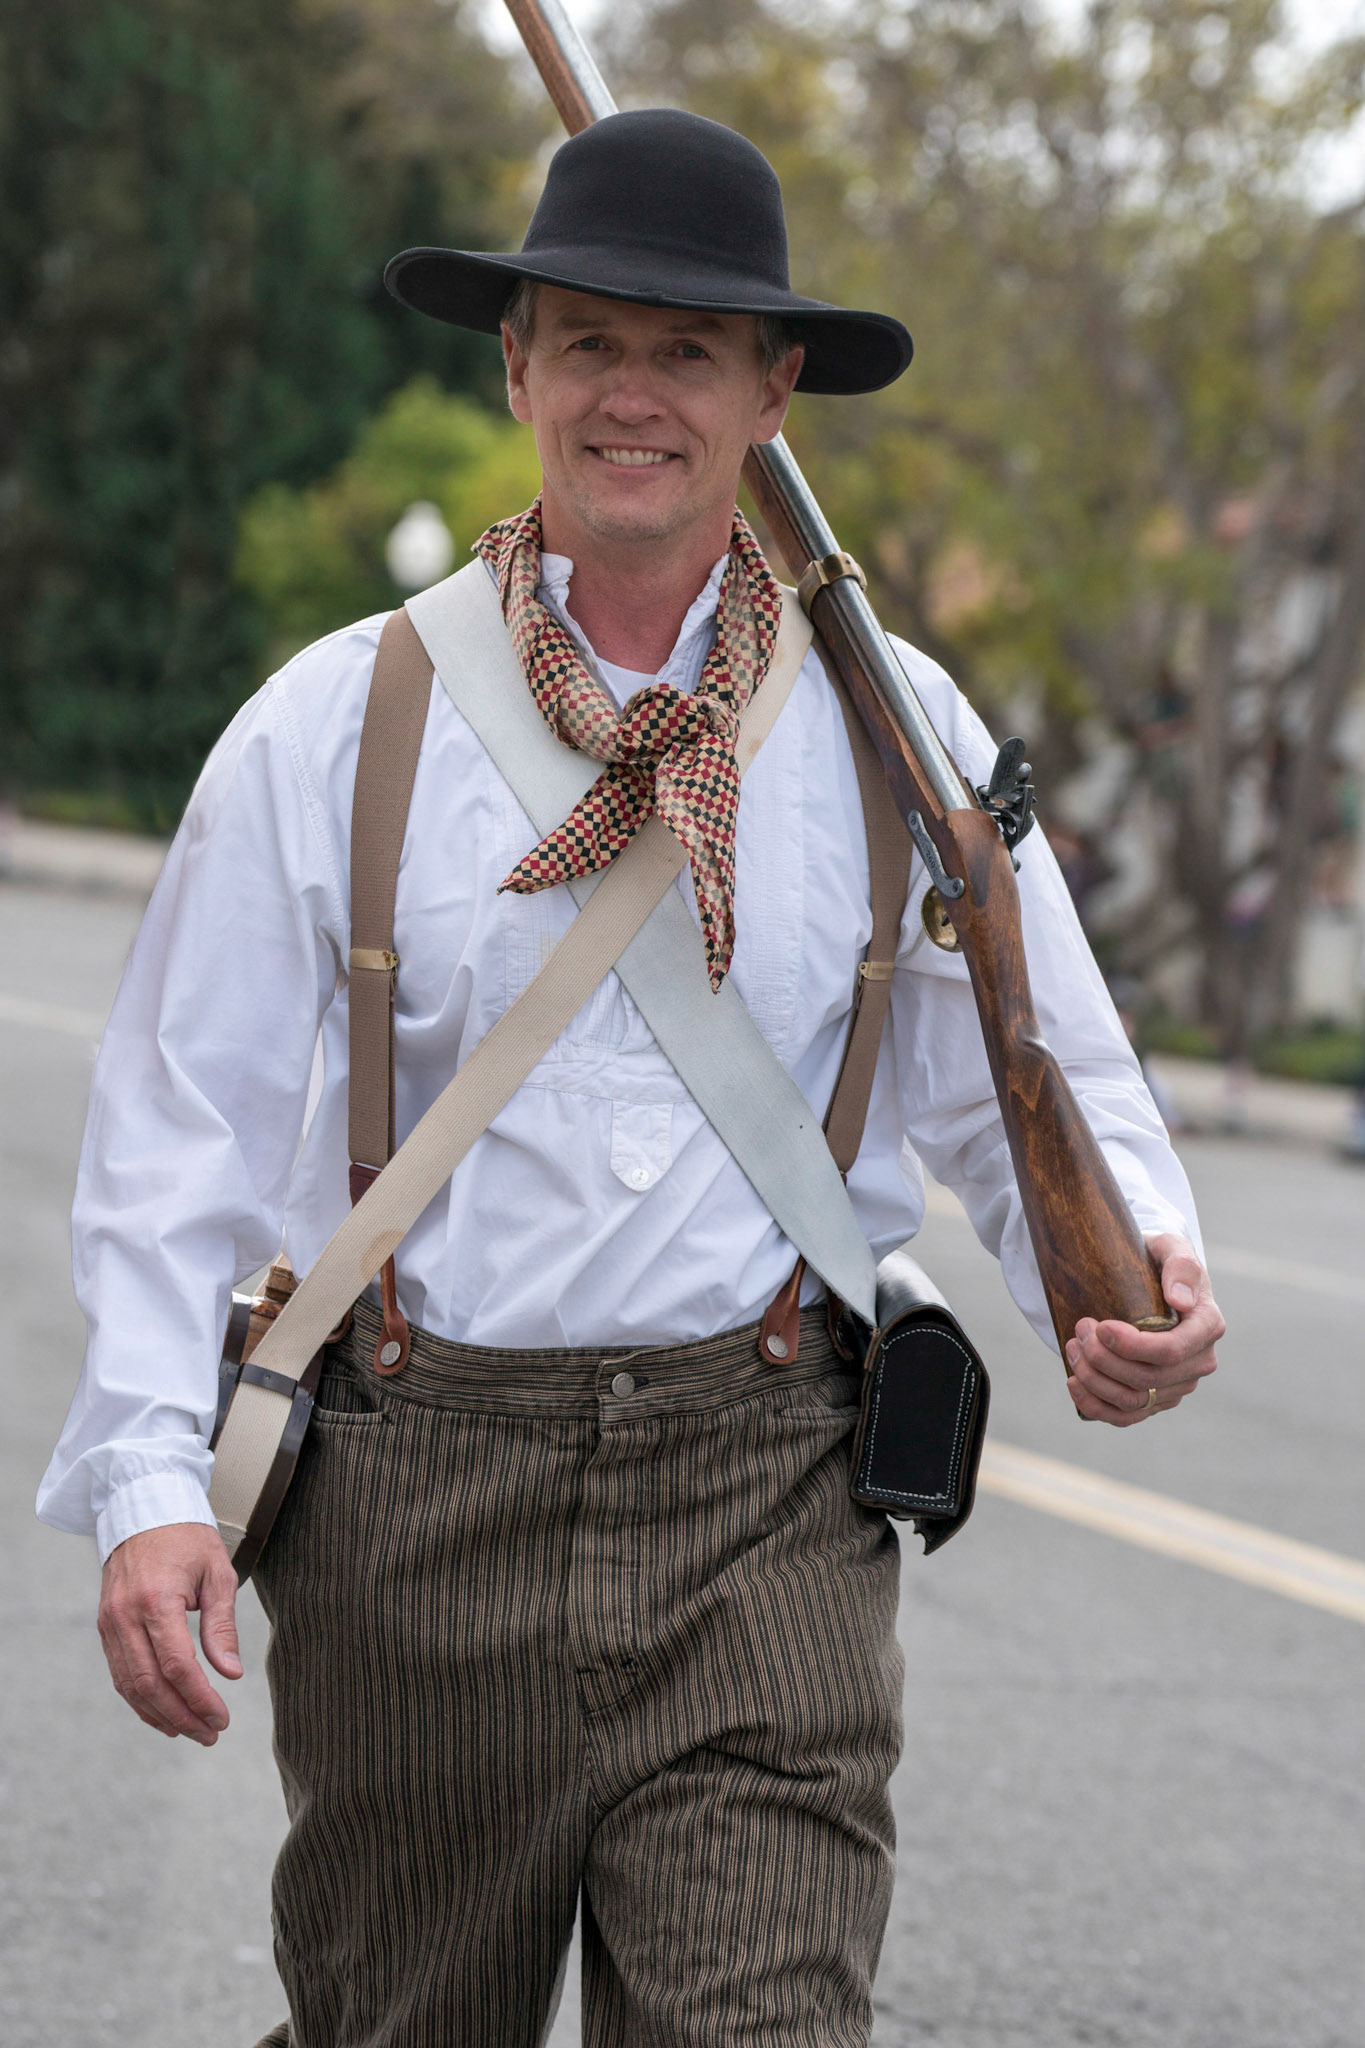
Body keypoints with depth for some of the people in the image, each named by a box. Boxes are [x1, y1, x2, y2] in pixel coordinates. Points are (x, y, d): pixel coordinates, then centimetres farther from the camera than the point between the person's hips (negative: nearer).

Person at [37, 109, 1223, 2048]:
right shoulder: (333, 725, 4)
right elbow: (185, 1135, 3)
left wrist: (1137, 1269, -11)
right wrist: (151, 1486, -7)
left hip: (768, 1513, 0)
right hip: (413, 1504, 0)